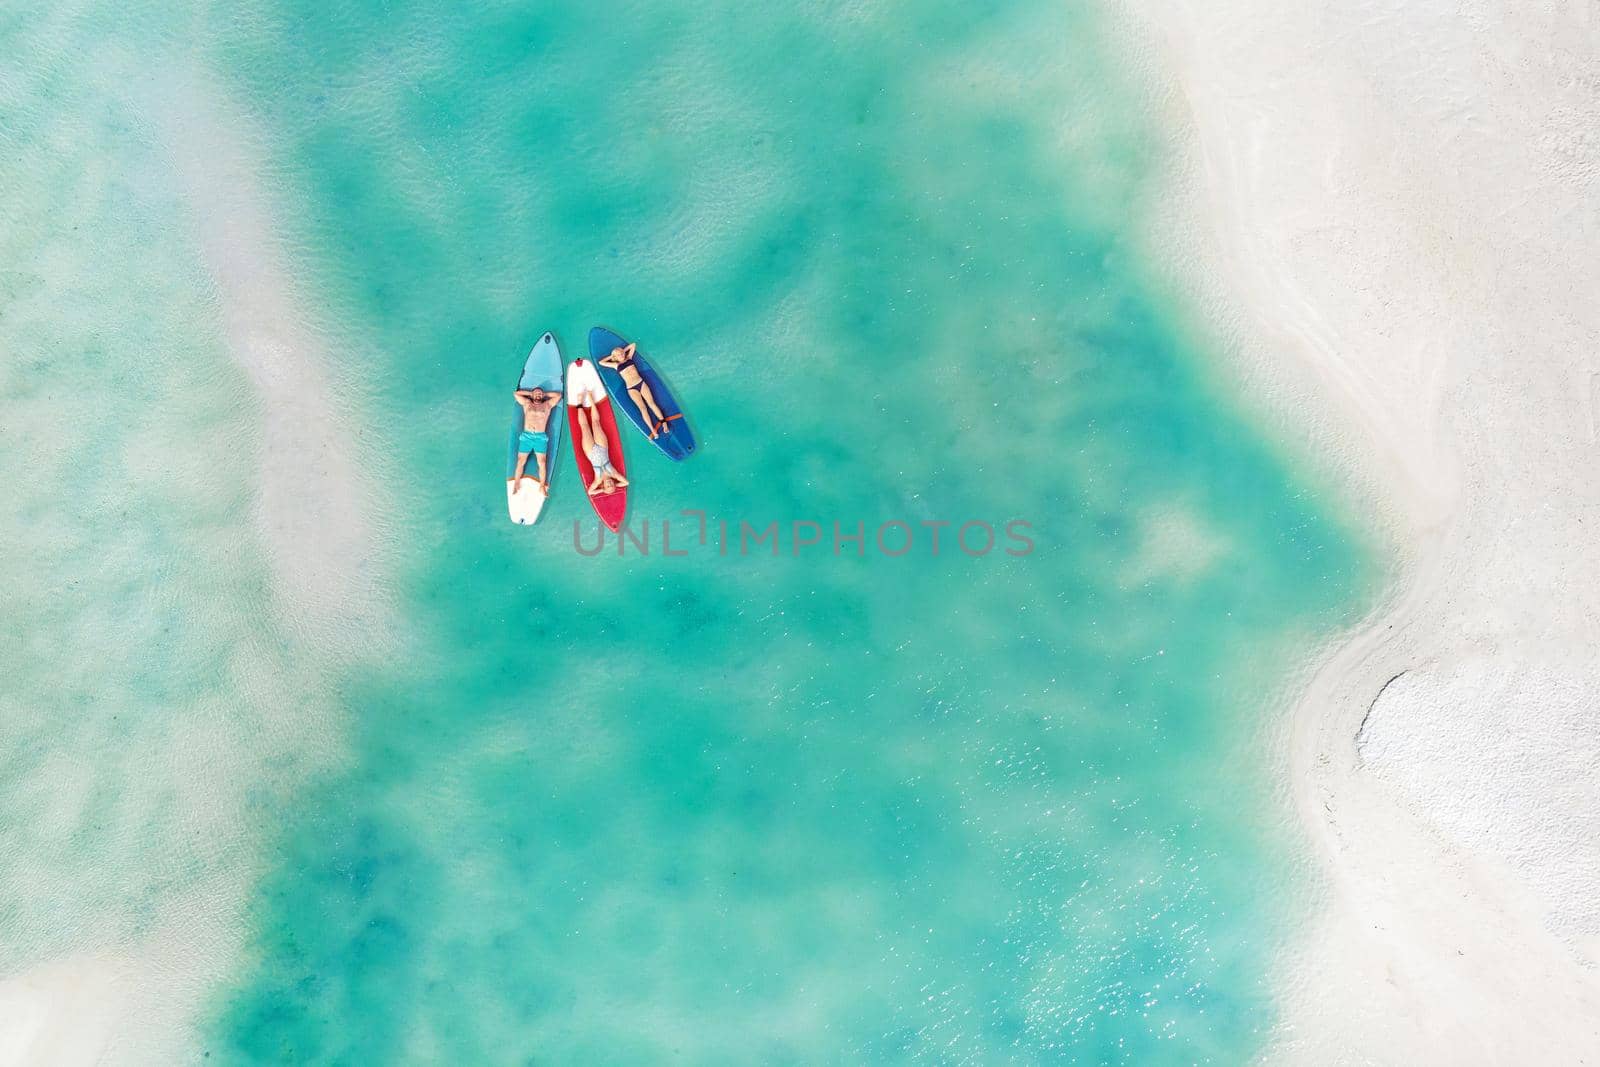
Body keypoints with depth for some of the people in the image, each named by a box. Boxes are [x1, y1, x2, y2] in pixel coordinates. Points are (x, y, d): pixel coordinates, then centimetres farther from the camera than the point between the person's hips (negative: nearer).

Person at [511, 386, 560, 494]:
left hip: (541, 437, 0)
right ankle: (516, 485, -5)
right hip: (526, 436, 0)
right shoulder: (527, 403, 21)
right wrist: (530, 393, 27)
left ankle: (542, 486, -12)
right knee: (521, 461, -7)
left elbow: (558, 395, 24)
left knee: (542, 462, -12)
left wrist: (545, 394, 27)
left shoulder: (547, 405, 20)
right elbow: (516, 393, 26)